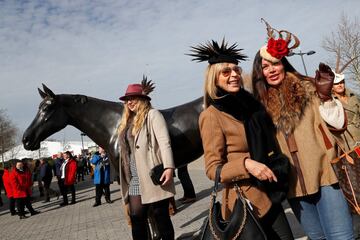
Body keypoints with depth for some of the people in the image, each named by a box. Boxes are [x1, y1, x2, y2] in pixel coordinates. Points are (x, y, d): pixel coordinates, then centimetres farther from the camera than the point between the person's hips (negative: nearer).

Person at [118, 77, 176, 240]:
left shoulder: (152, 114, -1)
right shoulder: (127, 121, 19)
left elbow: (164, 141, -14)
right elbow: (126, 149, 19)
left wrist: (168, 167, -25)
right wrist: (125, 177, 18)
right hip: (134, 179, 7)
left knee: (160, 215, 2)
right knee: (136, 218, 8)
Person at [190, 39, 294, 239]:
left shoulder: (249, 102, 7)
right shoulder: (212, 115, -14)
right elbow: (213, 169, -14)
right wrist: (246, 164, -28)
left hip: (268, 195, 7)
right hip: (246, 201, -7)